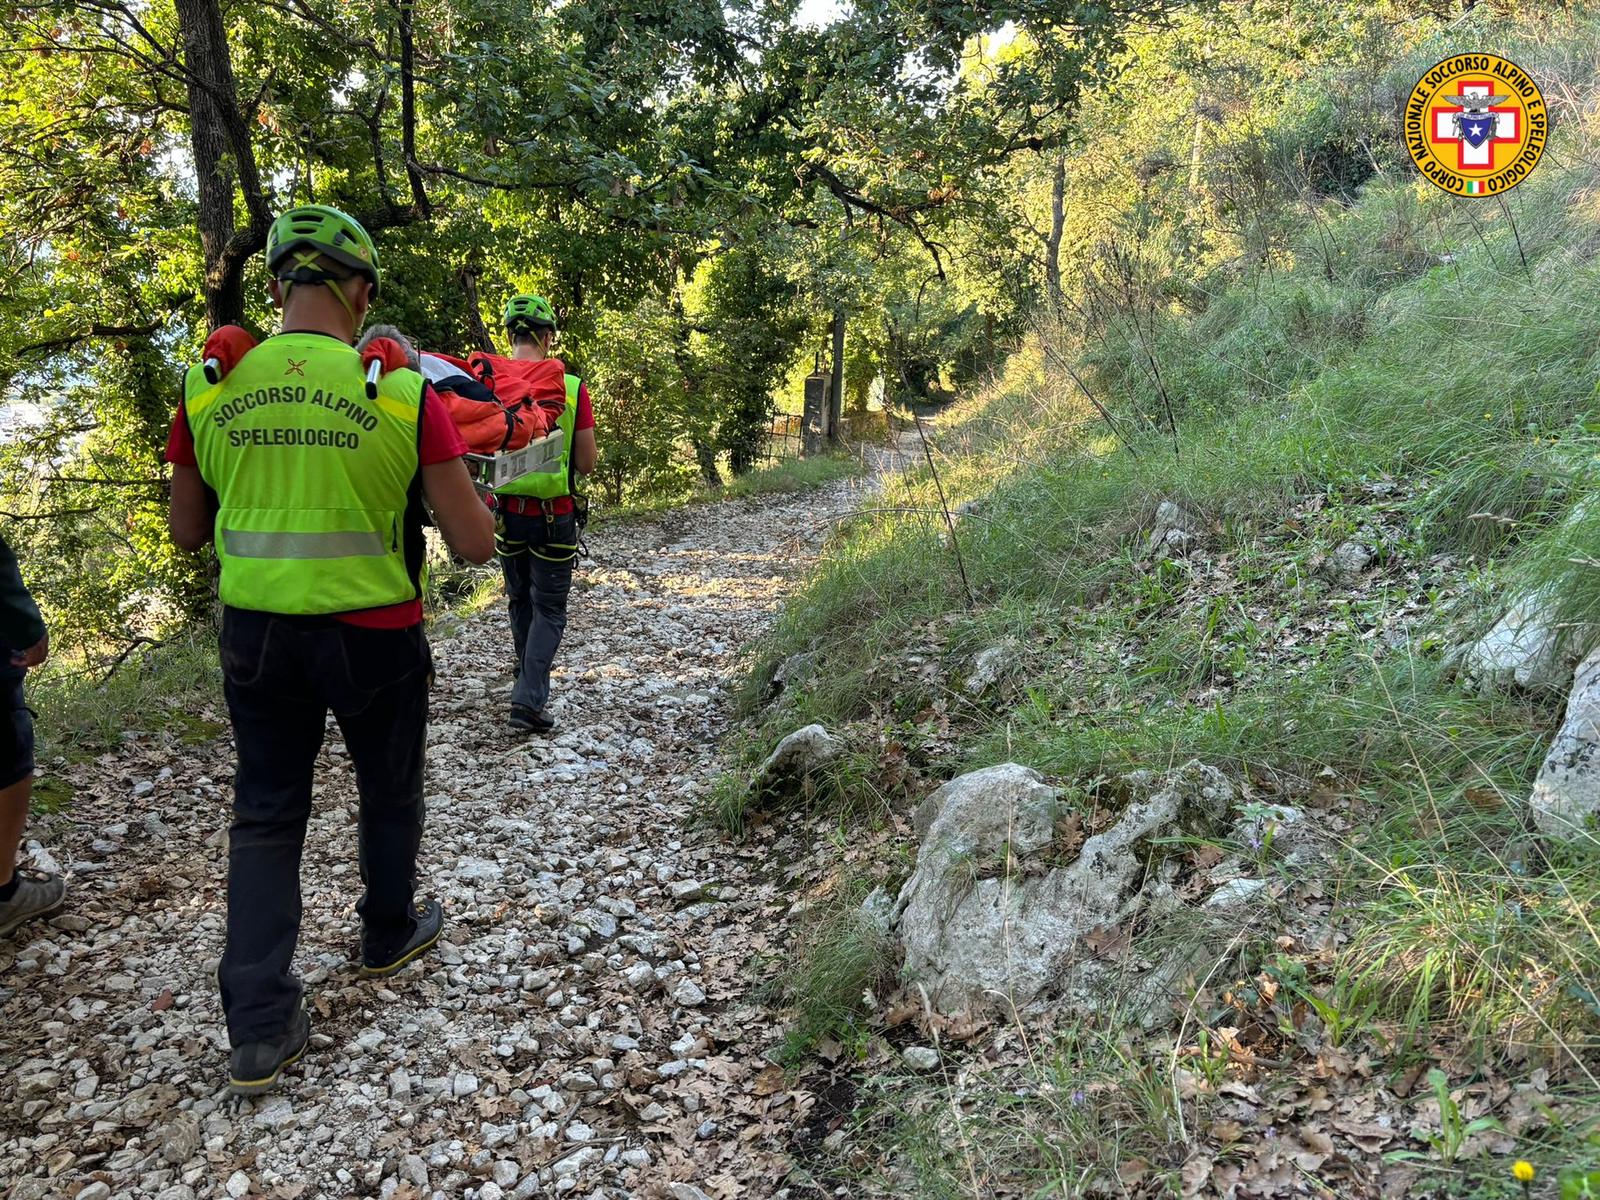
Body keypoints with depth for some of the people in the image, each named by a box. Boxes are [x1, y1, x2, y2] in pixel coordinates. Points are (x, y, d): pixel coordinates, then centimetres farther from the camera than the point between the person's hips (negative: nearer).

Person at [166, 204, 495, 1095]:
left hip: (257, 635, 3)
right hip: (376, 638, -2)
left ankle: (259, 1028, 12)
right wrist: (465, 495, 7)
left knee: (266, 815, 14)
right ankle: (390, 934, 43)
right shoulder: (402, 393, -14)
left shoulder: (209, 392, -4)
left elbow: (187, 534, 8)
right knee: (390, 794, 21)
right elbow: (475, 543, -13)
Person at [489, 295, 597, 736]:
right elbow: (586, 464, -4)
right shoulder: (571, 387, -10)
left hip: (507, 512, 3)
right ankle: (530, 699, -8)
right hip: (554, 516, -2)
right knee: (549, 609, 7)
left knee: (520, 601, 20)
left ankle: (531, 688, 32)